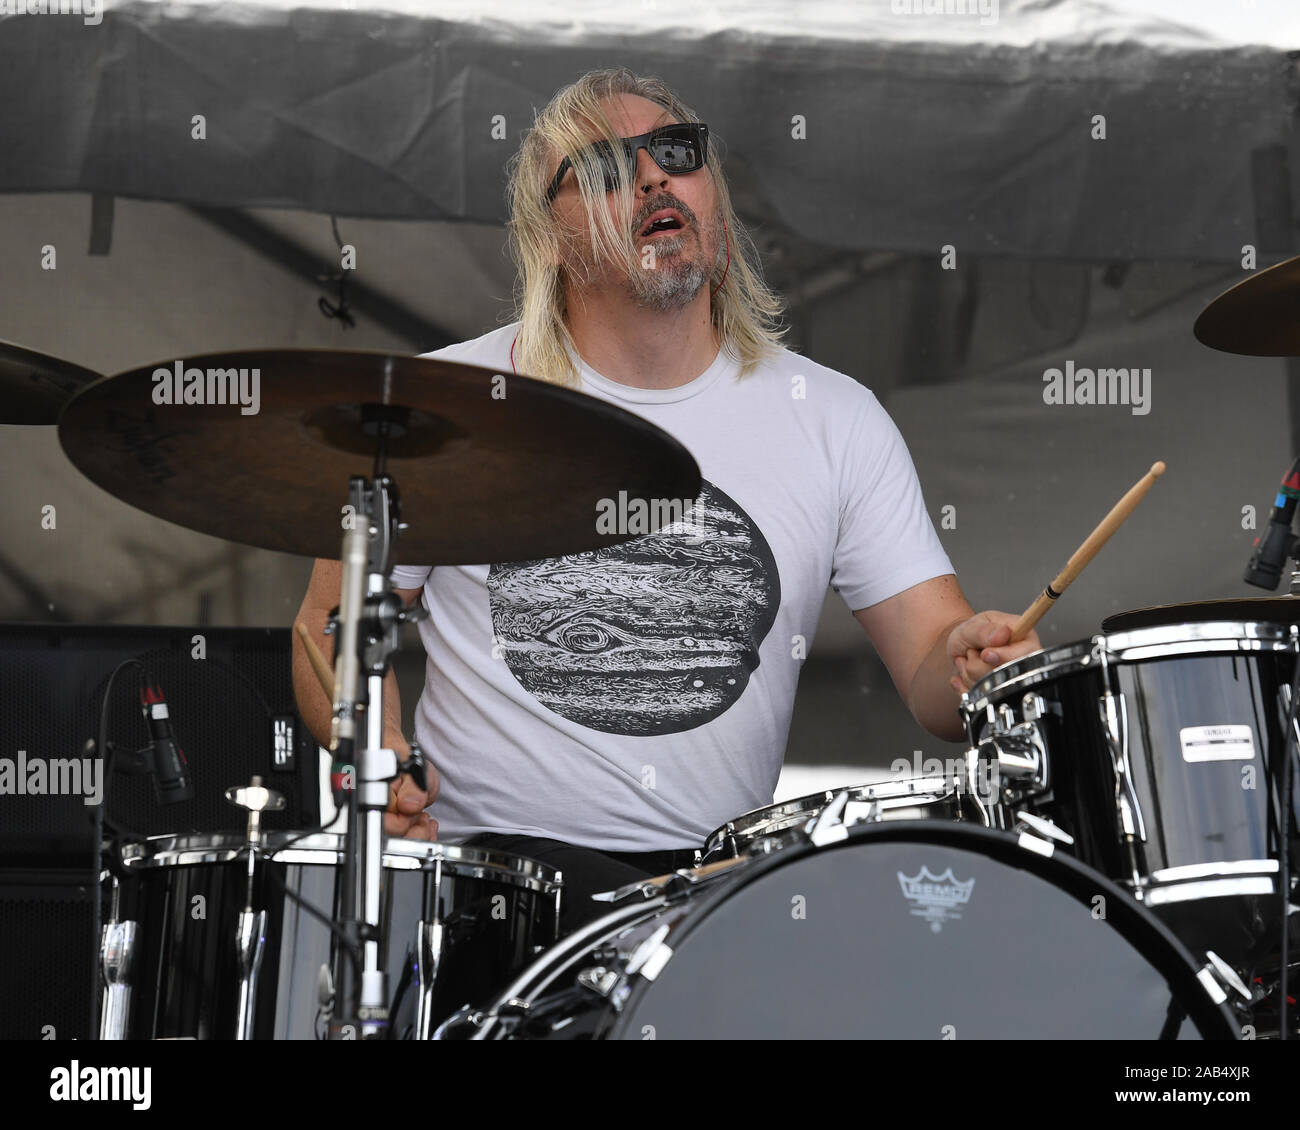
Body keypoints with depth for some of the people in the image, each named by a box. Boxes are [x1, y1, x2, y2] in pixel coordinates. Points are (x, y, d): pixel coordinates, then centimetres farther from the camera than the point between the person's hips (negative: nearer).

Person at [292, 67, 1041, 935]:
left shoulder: (834, 420, 6)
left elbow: (928, 661, 2)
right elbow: (334, 628, 10)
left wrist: (973, 663, -23)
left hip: (733, 866, 3)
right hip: (503, 861, -3)